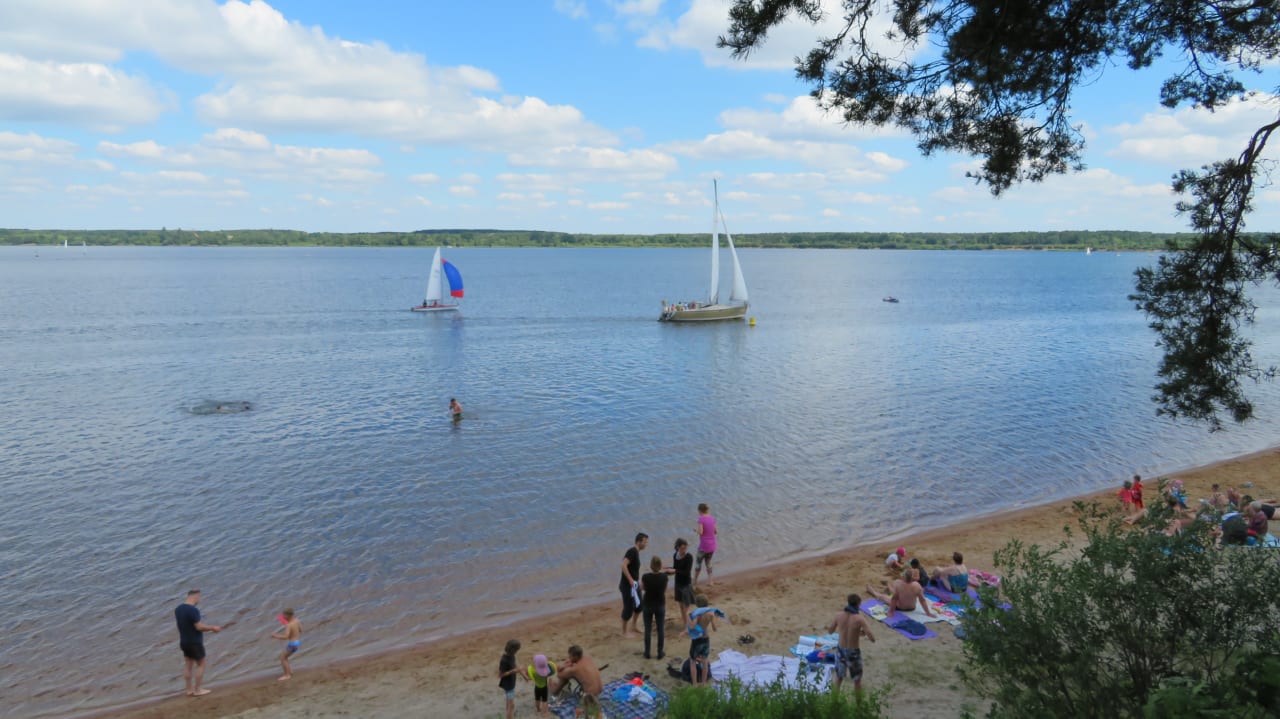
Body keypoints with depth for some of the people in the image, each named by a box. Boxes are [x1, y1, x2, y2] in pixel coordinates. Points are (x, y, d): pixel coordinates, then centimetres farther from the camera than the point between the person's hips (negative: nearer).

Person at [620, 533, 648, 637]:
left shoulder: (635, 552, 10)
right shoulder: (632, 551, -19)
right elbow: (624, 565, -29)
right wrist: (630, 580, -28)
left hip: (634, 584, 10)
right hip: (628, 585, -10)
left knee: (639, 605, 18)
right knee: (628, 608, 0)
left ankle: (633, 627, 34)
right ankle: (624, 632, 13)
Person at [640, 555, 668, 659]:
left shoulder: (646, 577, -20)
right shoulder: (664, 576, -15)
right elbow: (665, 591, 2)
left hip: (648, 605, -1)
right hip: (660, 605, 1)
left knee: (647, 629, 12)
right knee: (661, 629, 13)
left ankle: (647, 653, 19)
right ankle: (660, 653, 20)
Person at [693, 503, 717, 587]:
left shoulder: (701, 519, -14)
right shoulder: (712, 518, 3)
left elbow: (700, 532, -20)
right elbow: (716, 532, 7)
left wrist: (697, 530, 0)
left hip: (704, 546, -5)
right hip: (712, 545, 5)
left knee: (698, 562, 11)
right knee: (708, 562, 20)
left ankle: (695, 581, 17)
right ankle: (709, 580, 15)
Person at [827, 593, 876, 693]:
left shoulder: (839, 615, -10)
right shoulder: (860, 619, -22)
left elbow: (829, 631, 6)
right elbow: (872, 639, -23)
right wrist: (864, 632, -2)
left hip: (841, 650, 4)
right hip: (853, 653, -4)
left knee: (839, 677, 24)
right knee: (857, 680, 17)